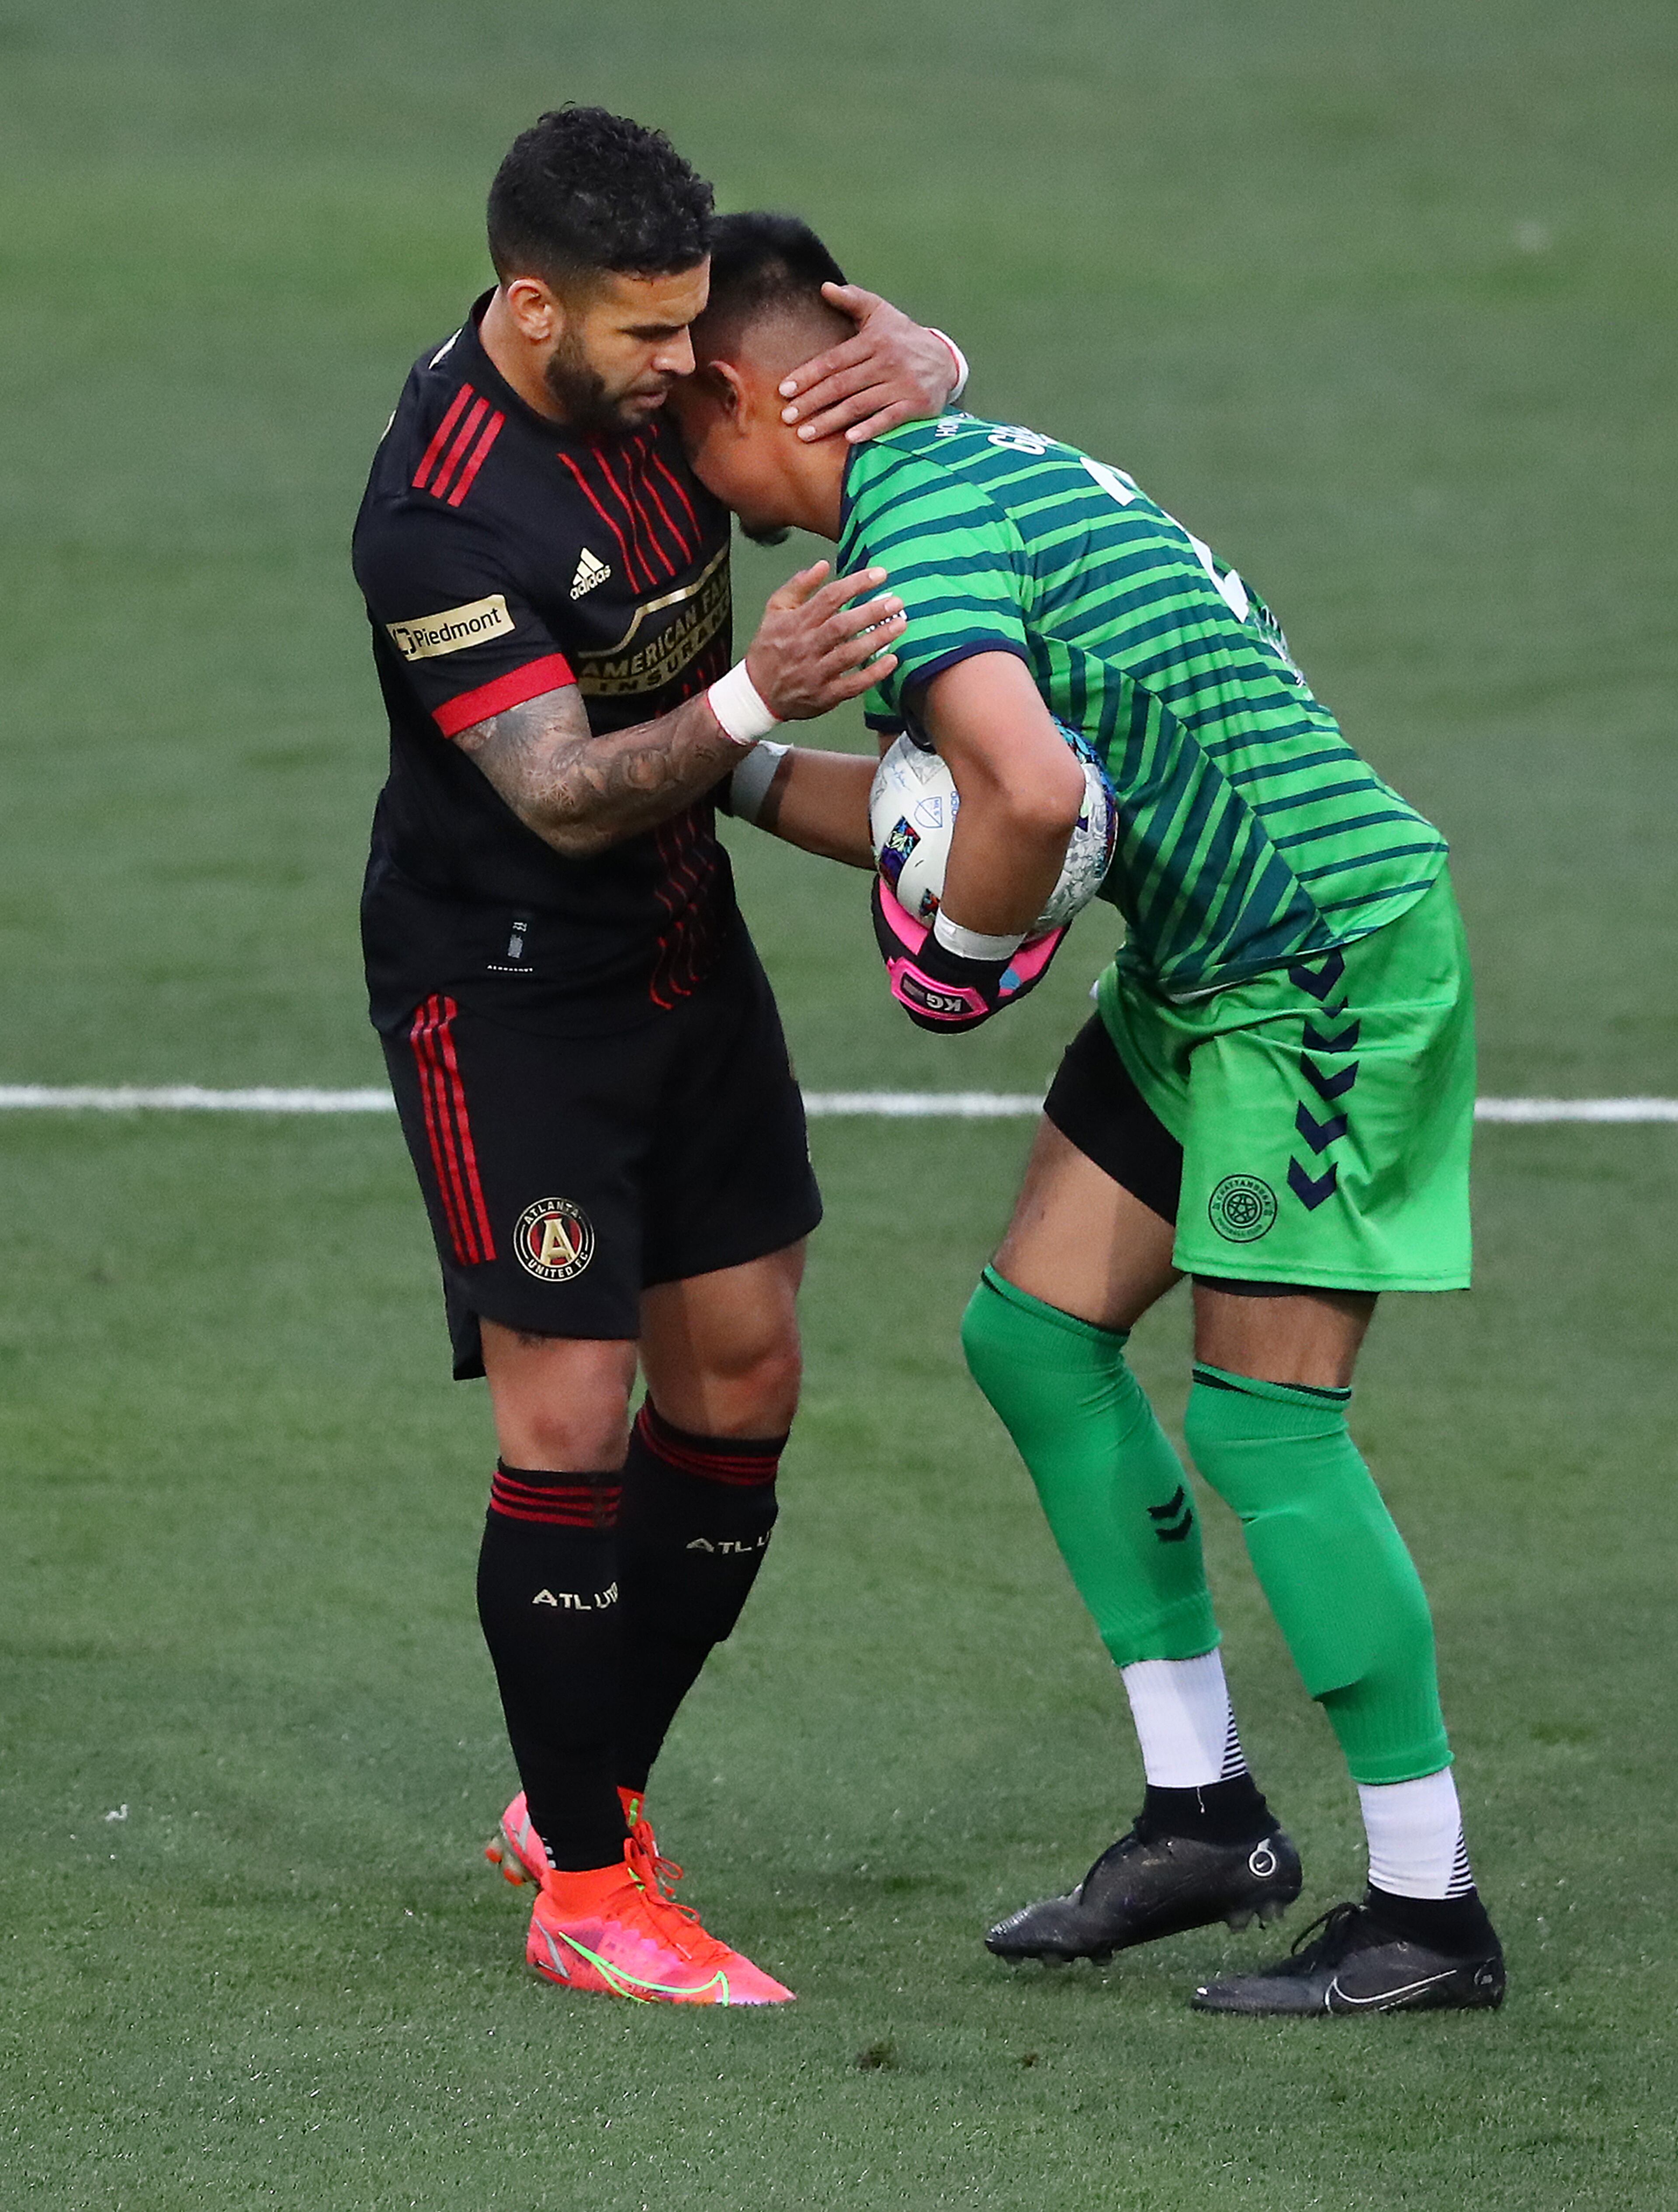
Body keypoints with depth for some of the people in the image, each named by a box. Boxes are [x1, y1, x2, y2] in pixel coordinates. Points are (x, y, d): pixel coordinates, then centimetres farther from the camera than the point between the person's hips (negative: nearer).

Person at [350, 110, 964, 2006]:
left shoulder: (653, 362, -5)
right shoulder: (440, 515, -27)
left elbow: (919, 364, 10)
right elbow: (563, 795, -29)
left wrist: (912, 362, -15)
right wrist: (749, 706, -45)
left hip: (681, 952, 8)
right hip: (504, 982, -8)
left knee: (740, 1370, 9)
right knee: (573, 1422, -8)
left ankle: (582, 1796, 24)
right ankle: (587, 1891, 2)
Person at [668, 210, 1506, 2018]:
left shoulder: (911, 527, -19)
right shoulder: (965, 462, 13)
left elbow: (1031, 794, -34)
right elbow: (953, 814, 19)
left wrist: (962, 949, -16)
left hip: (1330, 954, -10)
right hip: (1202, 967, 10)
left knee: (1263, 1425, -7)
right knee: (1034, 1331, 11)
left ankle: (1428, 1909, 1)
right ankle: (1203, 1815, 18)